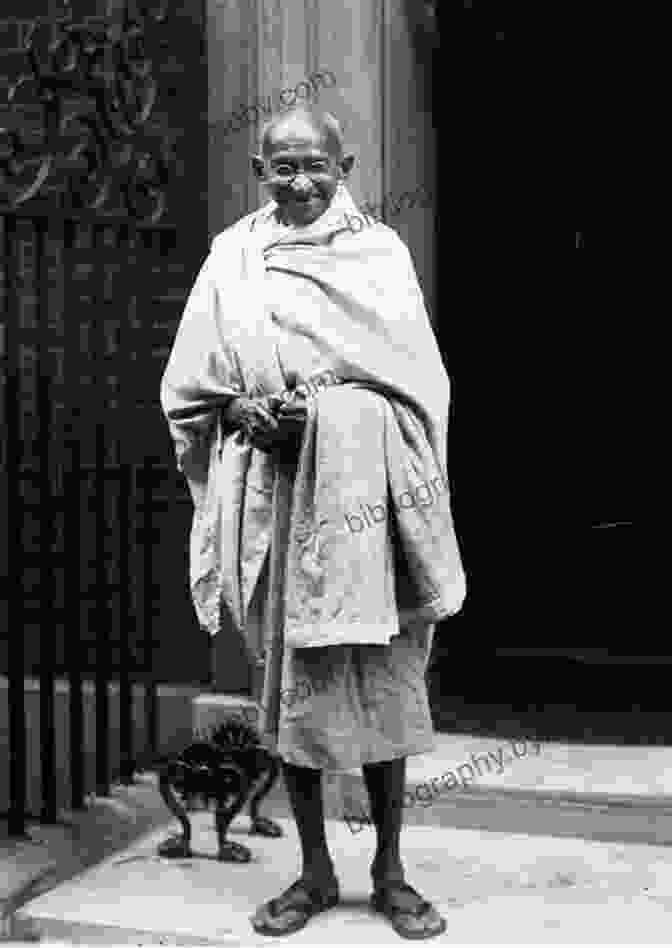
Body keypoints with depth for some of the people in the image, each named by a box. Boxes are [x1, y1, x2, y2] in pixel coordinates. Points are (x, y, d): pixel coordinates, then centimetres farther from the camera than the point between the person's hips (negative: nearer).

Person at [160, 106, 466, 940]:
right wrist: (239, 410, -11)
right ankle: (315, 871, 21)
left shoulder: (378, 251, 5)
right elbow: (188, 384, 9)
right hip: (273, 493, 2)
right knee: (288, 682, 7)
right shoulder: (231, 255, 9)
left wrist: (323, 406, -13)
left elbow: (417, 378, 0)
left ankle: (389, 871, 18)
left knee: (381, 679, 3)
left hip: (363, 492, -1)